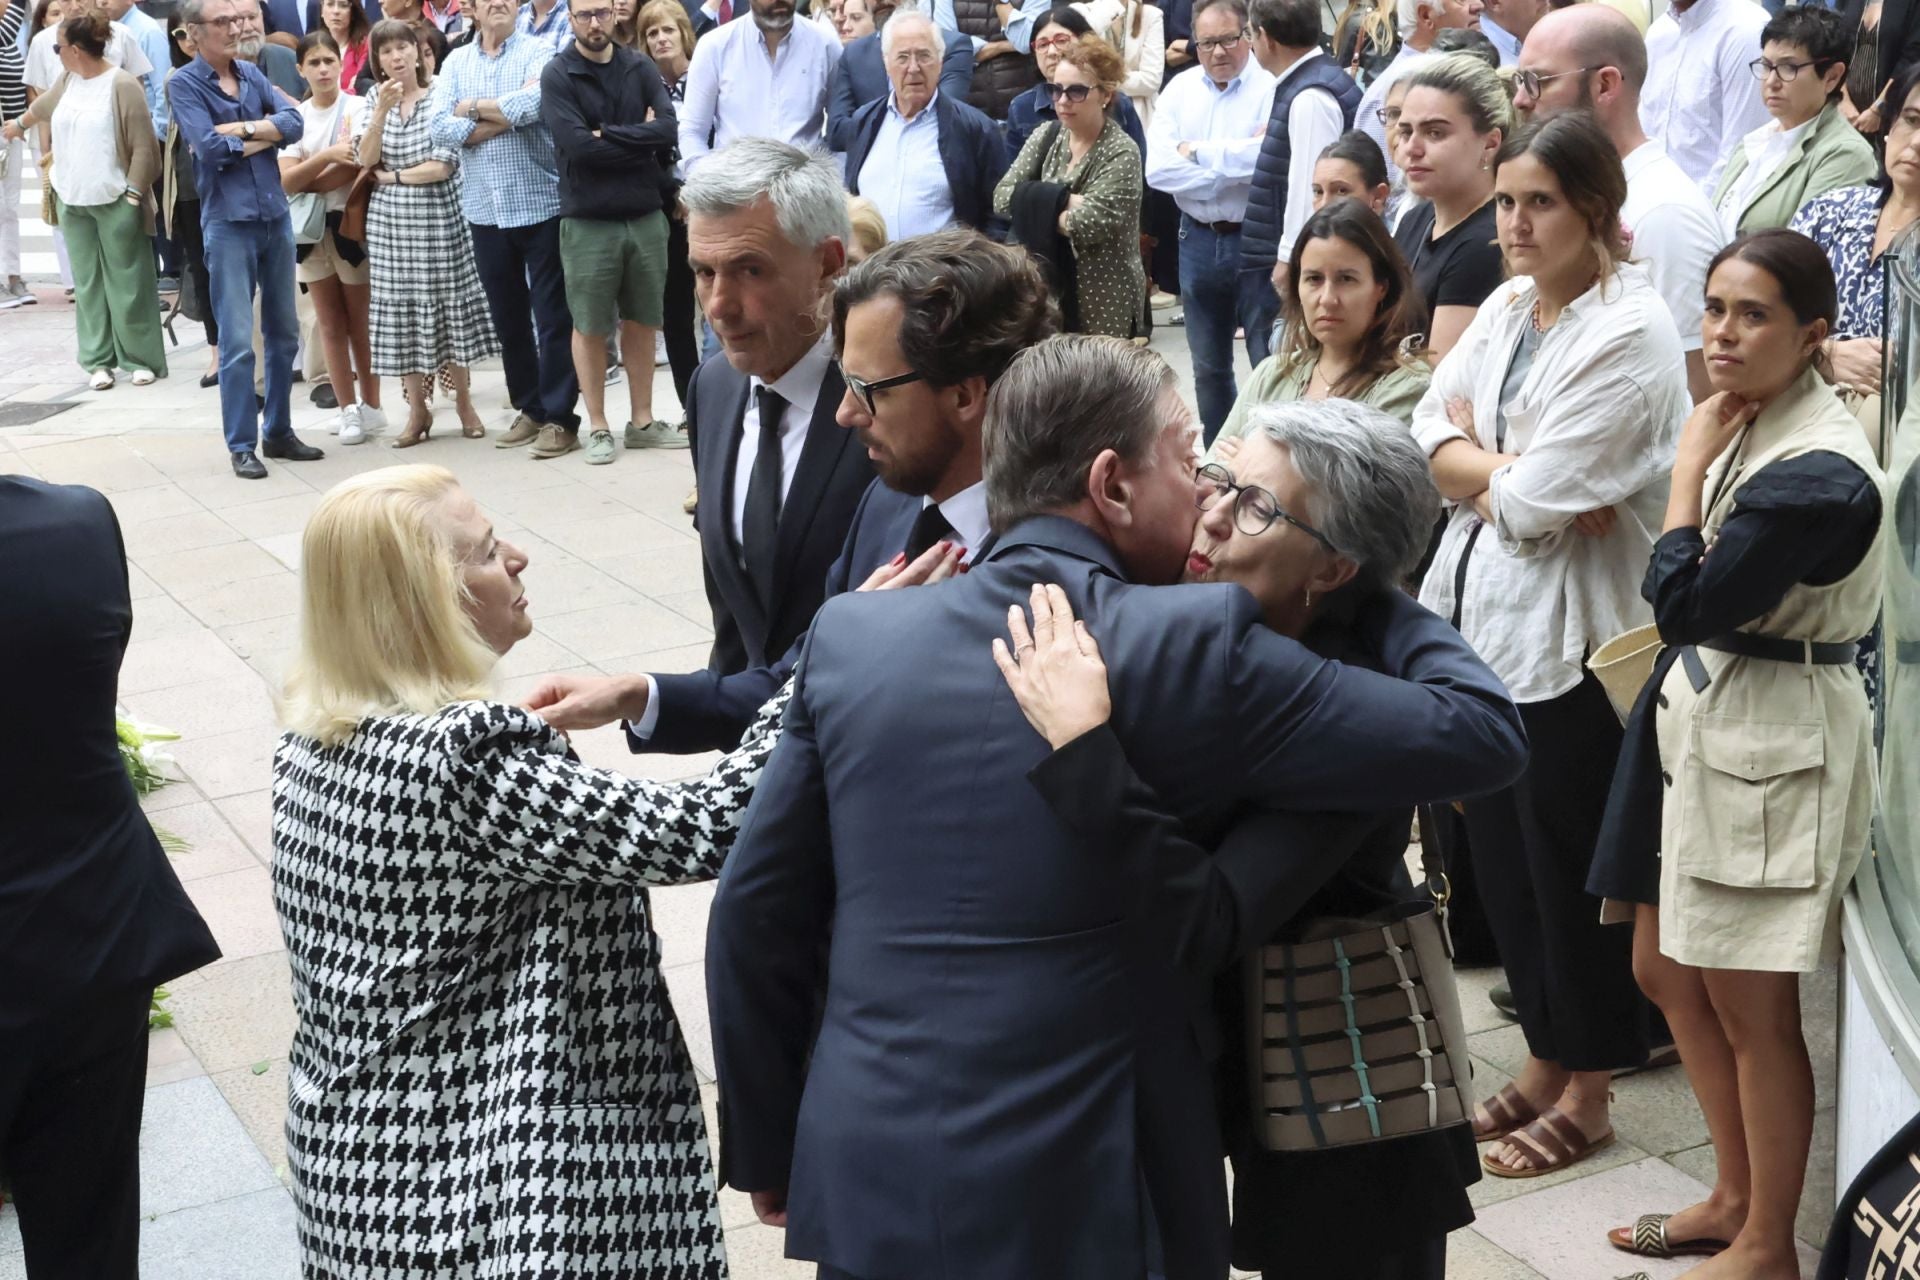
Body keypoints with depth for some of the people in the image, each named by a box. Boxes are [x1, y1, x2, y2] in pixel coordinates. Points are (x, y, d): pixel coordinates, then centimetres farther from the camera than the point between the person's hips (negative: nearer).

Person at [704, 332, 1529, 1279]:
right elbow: (1480, 731, -7)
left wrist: (765, 1147, 17)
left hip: (862, 1184, 4)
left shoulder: (847, 632, 0)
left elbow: (756, 909, 5)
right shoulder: (1193, 643, -12)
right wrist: (1373, 592, 12)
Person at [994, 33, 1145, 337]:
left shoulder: (1121, 154, -12)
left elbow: (1087, 225, -22)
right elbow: (1002, 197, -3)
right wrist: (1063, 201, -15)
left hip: (1104, 301, -5)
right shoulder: (1046, 138, 7)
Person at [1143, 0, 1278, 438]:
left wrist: (1199, 152, -13)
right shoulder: (1180, 89, 4)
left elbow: (1273, 157, -26)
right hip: (1198, 241, 5)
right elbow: (1158, 169, -6)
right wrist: (1234, 165, -14)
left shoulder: (1272, 88, -9)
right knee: (1209, 366, 15)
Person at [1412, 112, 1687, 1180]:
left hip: (1569, 635, -7)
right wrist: (1504, 473, -13)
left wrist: (1474, 457, -3)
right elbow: (1427, 437, 4)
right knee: (1503, 853, 14)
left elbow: (1539, 501, -20)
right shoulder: (1508, 308, 9)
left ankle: (1587, 1092, 21)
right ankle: (1544, 1060, 31)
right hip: (1482, 611, 7)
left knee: (1571, 864, 5)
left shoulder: (1632, 333, -16)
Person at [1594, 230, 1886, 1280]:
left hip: (1771, 744, -9)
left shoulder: (1818, 471, -22)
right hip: (1698, 718, 9)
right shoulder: (1746, 425, 5)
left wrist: (1690, 467, -14)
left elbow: (1686, 599, -21)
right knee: (1666, 970, 17)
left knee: (1750, 1005, 3)